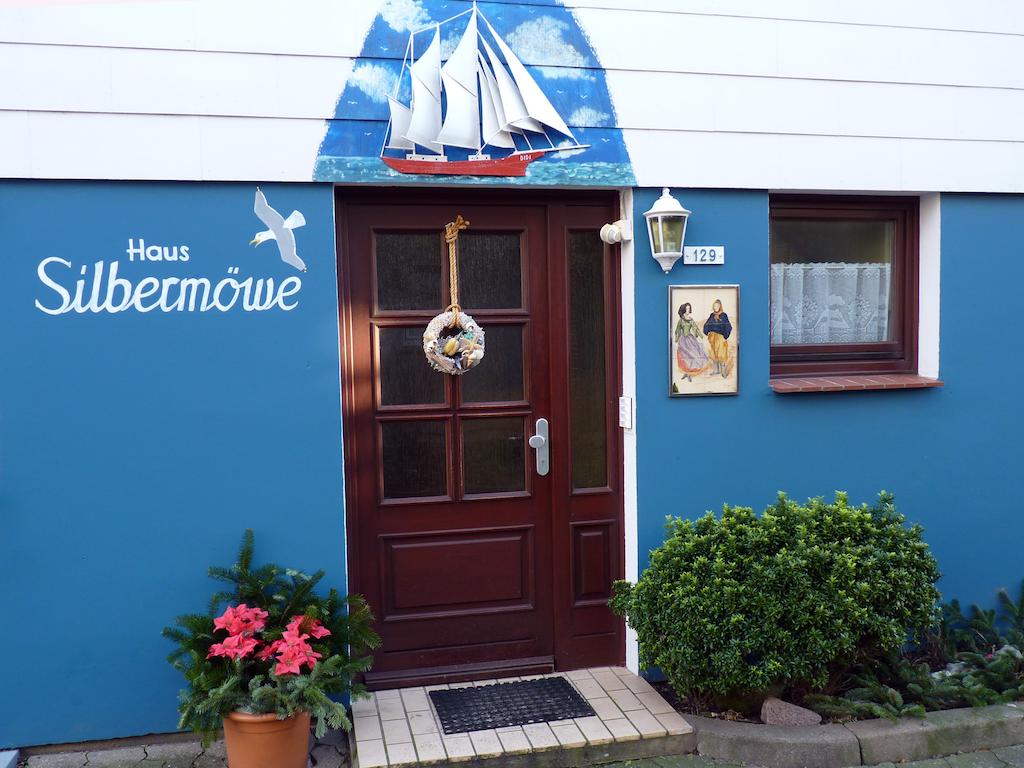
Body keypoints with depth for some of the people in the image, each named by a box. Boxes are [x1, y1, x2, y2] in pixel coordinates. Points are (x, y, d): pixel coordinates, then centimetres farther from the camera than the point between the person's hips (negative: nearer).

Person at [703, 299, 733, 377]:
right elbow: (706, 325, 16)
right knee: (714, 353, 9)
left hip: (721, 337, -5)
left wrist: (725, 336, -15)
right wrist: (708, 332, 3)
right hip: (713, 338, 5)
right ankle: (716, 369, 19)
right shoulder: (712, 315, 7)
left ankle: (724, 371, -1)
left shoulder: (723, 315, -8)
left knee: (721, 354, -7)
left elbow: (728, 327, -12)